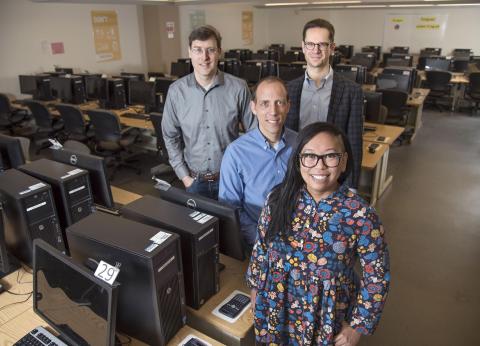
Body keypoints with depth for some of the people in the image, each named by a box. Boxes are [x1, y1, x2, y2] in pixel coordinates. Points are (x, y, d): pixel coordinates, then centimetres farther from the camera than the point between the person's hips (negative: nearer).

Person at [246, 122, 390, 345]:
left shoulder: (361, 215, -22)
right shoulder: (279, 199, -13)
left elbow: (376, 277, -12)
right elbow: (261, 247, 0)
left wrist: (358, 326, -8)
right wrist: (255, 288, 8)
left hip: (327, 318, -2)